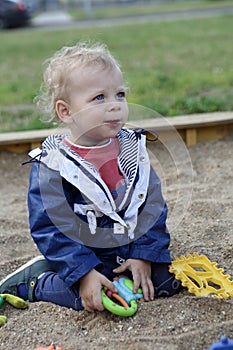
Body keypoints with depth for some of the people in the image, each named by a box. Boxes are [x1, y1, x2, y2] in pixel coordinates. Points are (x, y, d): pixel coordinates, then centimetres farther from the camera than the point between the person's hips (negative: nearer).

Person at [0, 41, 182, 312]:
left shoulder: (133, 149, 0)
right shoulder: (51, 165, -15)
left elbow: (153, 206, 1)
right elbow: (50, 229, -17)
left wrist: (144, 256, -9)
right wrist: (83, 272, -26)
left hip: (129, 251, 5)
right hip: (84, 256, -4)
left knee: (170, 279, -11)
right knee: (88, 296, -27)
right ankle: (34, 280, 1)